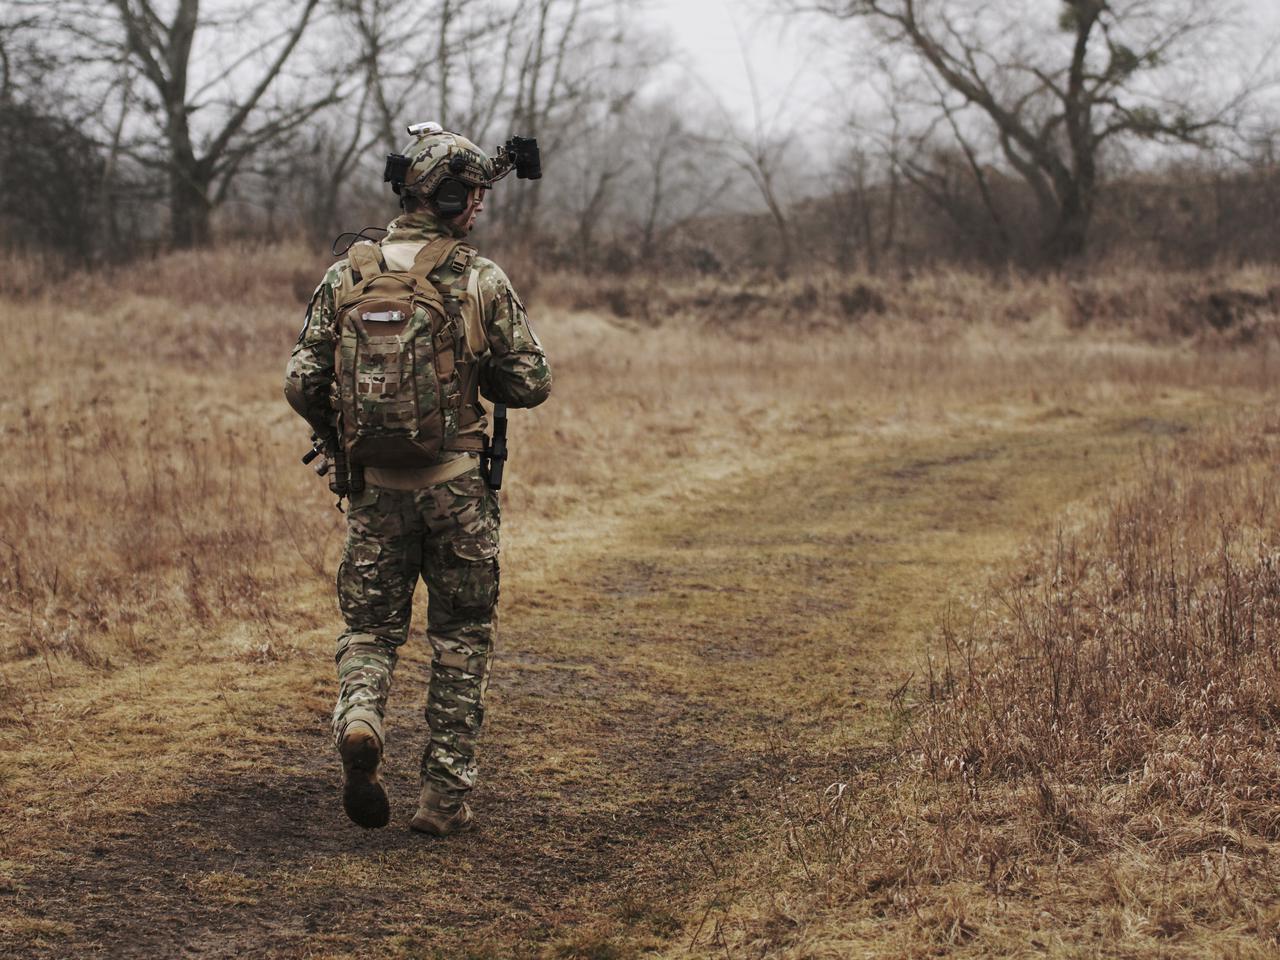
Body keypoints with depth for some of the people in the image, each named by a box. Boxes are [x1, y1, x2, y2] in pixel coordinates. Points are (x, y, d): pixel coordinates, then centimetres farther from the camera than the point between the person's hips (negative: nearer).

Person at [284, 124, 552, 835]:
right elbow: (530, 384, -4)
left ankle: (358, 717, -14)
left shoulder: (347, 276, 0)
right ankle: (445, 797, 11)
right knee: (461, 639, 11)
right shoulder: (481, 281, -7)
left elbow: (301, 383, -1)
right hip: (456, 484, -2)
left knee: (370, 625, 16)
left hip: (374, 485, 2)